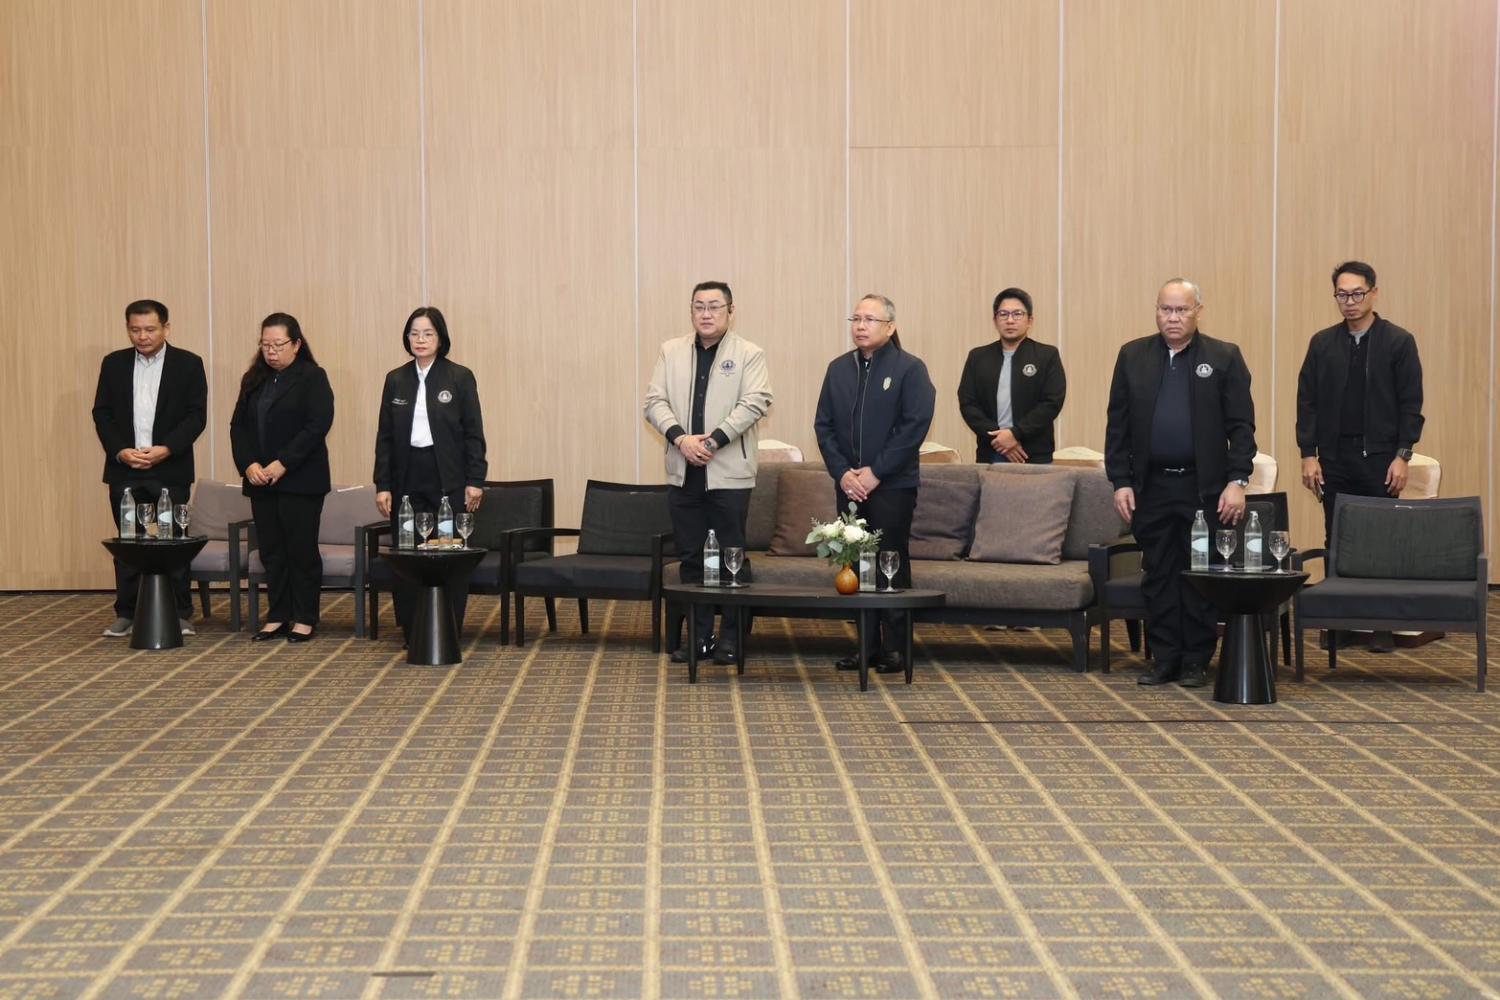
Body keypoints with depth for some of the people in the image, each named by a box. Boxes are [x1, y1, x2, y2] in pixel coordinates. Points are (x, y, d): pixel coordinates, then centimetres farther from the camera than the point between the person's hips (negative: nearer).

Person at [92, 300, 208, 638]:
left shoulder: (188, 364, 0)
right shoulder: (113, 363, 8)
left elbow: (196, 416, -4)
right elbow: (101, 413, 6)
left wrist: (165, 449, -16)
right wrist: (120, 451, -9)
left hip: (170, 469, -2)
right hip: (124, 468, 2)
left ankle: (180, 613, 9)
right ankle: (126, 613, 14)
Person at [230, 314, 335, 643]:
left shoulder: (312, 378, -4)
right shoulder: (254, 380, 13)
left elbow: (318, 426, -14)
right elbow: (238, 426, 10)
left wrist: (282, 464, -18)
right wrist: (248, 464, -7)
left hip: (301, 480, -5)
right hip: (260, 480, 5)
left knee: (302, 550, 0)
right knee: (271, 551, 7)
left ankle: (305, 619, 8)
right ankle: (278, 616, 15)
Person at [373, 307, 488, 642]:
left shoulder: (460, 377, 0)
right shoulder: (396, 380, 8)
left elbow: (473, 433, -1)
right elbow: (385, 436, 8)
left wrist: (475, 480, -7)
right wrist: (382, 485, 2)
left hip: (448, 477, -2)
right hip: (408, 478, 3)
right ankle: (412, 633, 9)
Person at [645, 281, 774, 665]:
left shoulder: (749, 354, 0)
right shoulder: (671, 352, 11)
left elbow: (754, 403, -11)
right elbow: (655, 401, 4)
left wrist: (713, 440, -19)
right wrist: (680, 437, -13)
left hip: (729, 473, -4)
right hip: (683, 473, 4)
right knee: (690, 557, 8)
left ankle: (731, 637, 8)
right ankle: (699, 635, 16)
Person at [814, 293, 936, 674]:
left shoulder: (910, 369, -4)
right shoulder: (839, 368, 10)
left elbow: (915, 427, -11)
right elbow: (823, 425, 9)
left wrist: (875, 472, -14)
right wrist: (842, 473, -5)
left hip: (892, 486, -4)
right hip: (849, 485, 5)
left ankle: (895, 648, 5)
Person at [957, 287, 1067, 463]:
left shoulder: (1047, 356, 4)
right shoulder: (978, 357, 11)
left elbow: (1052, 402, -4)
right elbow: (967, 403, 4)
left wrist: (1015, 434, -15)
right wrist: (997, 438, -10)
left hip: (1035, 457, -2)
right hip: (990, 456, 2)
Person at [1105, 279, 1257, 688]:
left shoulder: (1224, 358, 1)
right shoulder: (1133, 356, 7)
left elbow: (1241, 425, 0)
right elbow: (1118, 424, 7)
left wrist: (1237, 481, -9)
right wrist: (1121, 482, 0)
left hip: (1205, 487, -2)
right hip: (1152, 487, 2)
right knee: (1158, 575, 6)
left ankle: (1196, 661, 13)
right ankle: (1164, 658, 14)